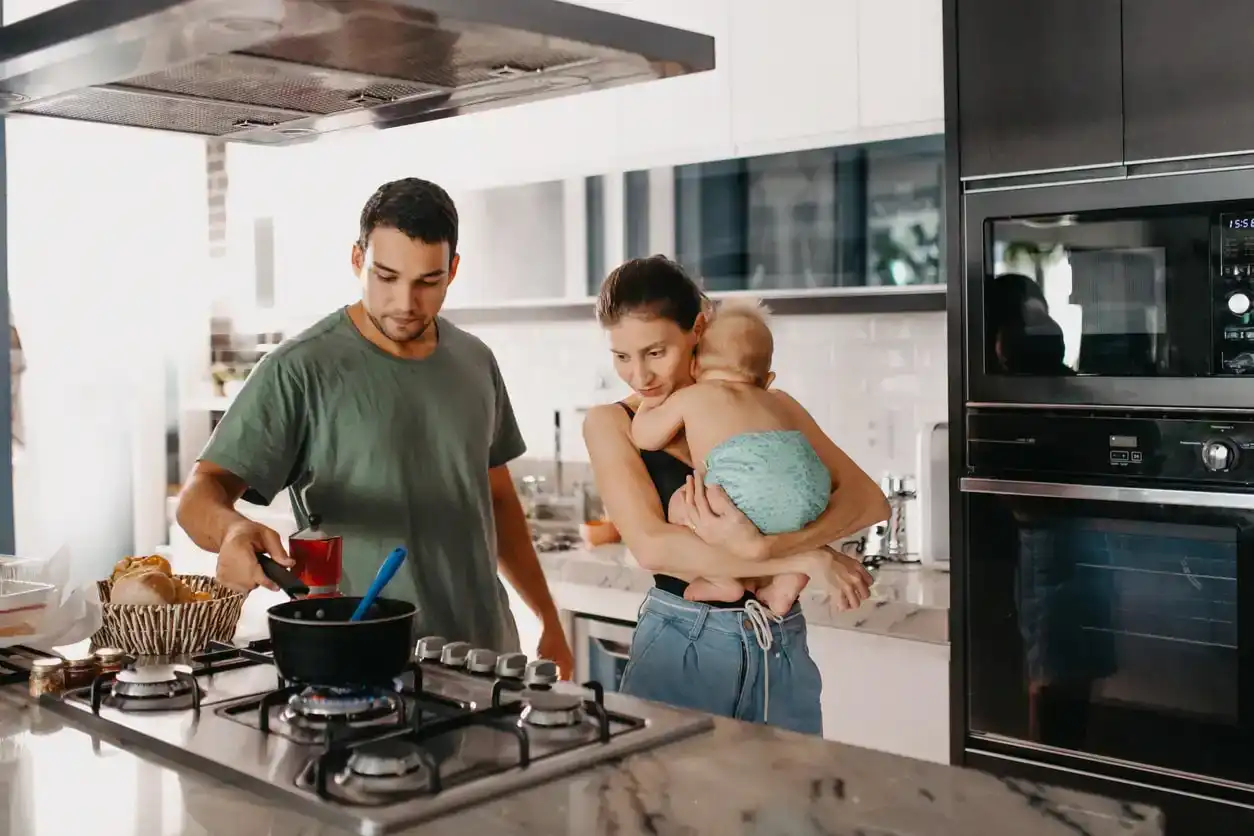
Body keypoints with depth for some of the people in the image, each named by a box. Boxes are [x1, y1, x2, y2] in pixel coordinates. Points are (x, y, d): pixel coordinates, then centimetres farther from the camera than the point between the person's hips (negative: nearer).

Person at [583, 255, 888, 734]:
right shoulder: (612, 424, -2)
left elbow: (869, 500, -6)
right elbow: (652, 547, -16)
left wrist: (765, 546, -24)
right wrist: (809, 559, -16)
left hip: (783, 654, 2)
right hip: (679, 653, -2)